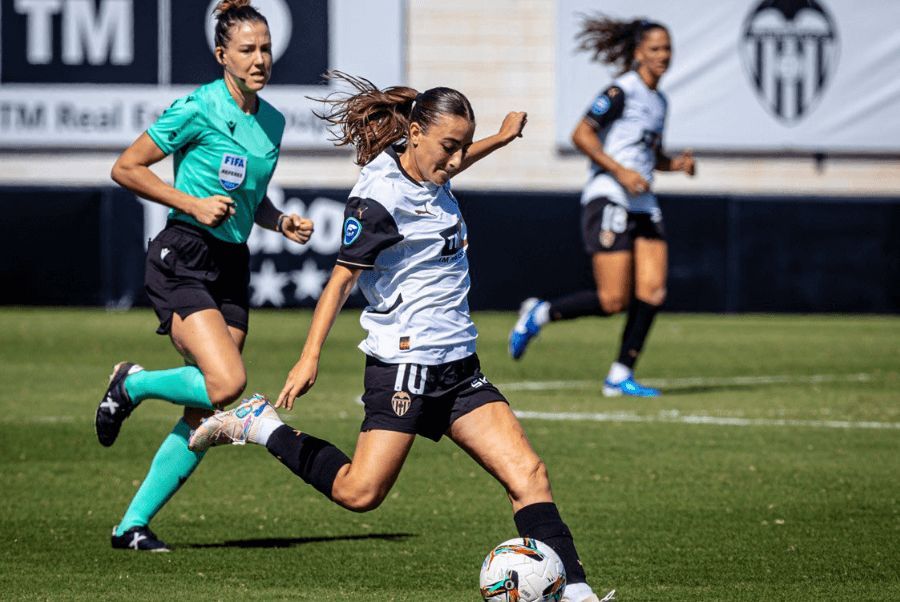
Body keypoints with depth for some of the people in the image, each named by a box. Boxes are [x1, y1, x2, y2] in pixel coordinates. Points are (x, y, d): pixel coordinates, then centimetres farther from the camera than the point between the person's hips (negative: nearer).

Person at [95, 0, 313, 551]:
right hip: (182, 260, -7)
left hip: (232, 268, 7)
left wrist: (282, 222, 7)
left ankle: (133, 524, 9)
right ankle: (133, 384, 5)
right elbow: (125, 169, -6)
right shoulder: (199, 108, -10)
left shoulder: (272, 122, 12)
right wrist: (193, 204, -14)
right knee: (227, 383, -24)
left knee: (206, 414, 0)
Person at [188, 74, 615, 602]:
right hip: (404, 363, -8)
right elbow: (342, 278, -14)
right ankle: (261, 425, 8)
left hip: (458, 365, 8)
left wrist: (502, 138, 46)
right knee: (360, 493, -11)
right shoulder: (379, 198, -14)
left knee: (528, 473, -5)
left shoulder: (431, 179, 11)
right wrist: (310, 357, -20)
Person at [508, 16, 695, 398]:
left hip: (643, 205, 8)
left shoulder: (658, 101, 16)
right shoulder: (622, 91, -9)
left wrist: (675, 164, 8)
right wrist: (620, 171, -20)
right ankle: (539, 315, 11)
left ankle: (620, 376, 3)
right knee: (613, 301, -11)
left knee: (653, 292, -5)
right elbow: (581, 135, -14)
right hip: (608, 200, -8)